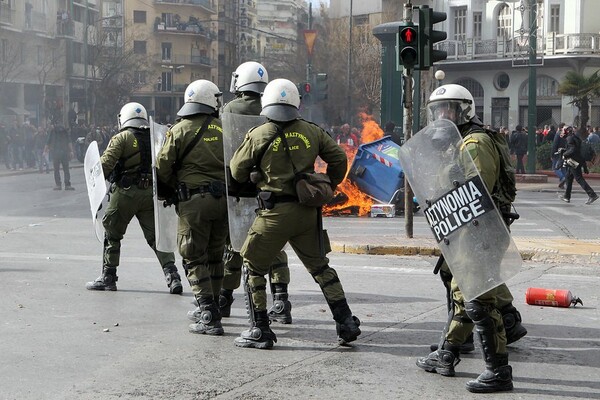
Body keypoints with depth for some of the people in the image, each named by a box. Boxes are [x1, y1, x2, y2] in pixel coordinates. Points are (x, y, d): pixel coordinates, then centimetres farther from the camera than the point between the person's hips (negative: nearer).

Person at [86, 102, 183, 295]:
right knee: (155, 236, 6)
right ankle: (172, 275, -7)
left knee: (112, 234, 11)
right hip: (151, 192, 4)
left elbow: (105, 164, -12)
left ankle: (108, 277, 16)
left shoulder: (122, 138, -5)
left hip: (125, 192, -4)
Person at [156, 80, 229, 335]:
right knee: (214, 257, 17)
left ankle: (209, 317, -7)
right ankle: (210, 308, 28)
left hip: (194, 201, -4)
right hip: (222, 199, 4)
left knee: (194, 259, 1)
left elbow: (163, 169, -1)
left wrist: (165, 193, 17)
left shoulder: (179, 130, -3)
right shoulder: (223, 129, 5)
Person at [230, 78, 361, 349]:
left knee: (253, 267, 9)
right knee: (319, 266, 18)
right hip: (308, 212, 4)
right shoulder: (311, 132, 5)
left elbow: (237, 170, 2)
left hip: (275, 212, -4)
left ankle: (259, 331, 7)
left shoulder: (260, 135, -6)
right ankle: (346, 322, 17)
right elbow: (339, 159, 10)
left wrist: (254, 181, 23)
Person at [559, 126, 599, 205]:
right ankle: (566, 197, 26)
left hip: (573, 162, -10)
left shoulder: (570, 138, -15)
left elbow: (572, 150, -24)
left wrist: (564, 154, -11)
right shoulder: (576, 137, 13)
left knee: (579, 179, -10)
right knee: (569, 178, 19)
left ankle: (592, 195, -16)